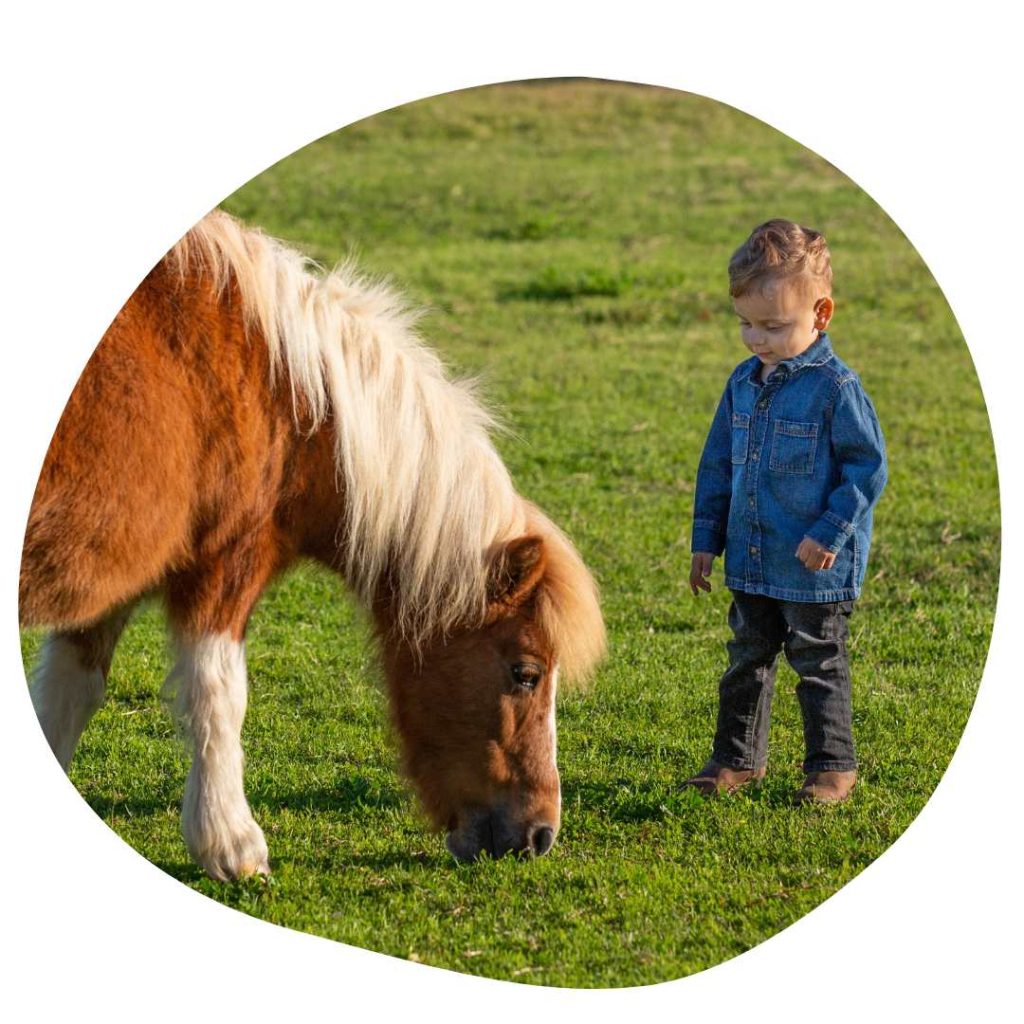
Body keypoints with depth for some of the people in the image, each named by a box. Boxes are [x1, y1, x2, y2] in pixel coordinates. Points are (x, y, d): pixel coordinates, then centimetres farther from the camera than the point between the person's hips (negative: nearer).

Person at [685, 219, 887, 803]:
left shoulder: (836, 388, -15)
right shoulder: (744, 383, 6)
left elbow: (869, 466, -14)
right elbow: (718, 465, 14)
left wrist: (831, 533, -18)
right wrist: (707, 539, 12)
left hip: (816, 568, -6)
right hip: (751, 562, 6)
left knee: (819, 666, 5)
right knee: (748, 661, 16)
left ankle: (833, 765, 17)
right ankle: (739, 757, 27)